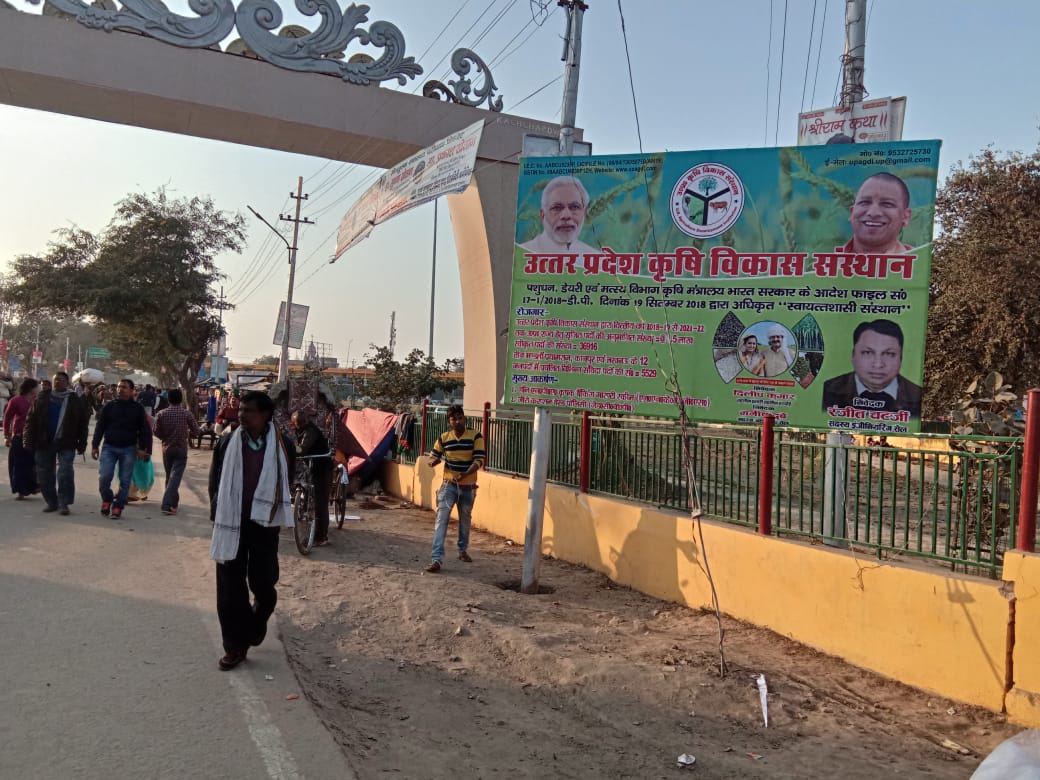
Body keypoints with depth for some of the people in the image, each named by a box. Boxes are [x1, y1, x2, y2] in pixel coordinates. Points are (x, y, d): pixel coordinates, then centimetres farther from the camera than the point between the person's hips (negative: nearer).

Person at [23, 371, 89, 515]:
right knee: (44, 474, 7)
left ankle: (63, 503, -2)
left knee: (65, 473, -11)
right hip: (43, 443, 3)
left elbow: (83, 424, 1)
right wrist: (28, 440, -3)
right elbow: (31, 420, 5)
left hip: (66, 444, -3)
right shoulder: (41, 399, 7)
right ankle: (51, 502, 19)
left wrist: (82, 444, -3)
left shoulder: (75, 401, 2)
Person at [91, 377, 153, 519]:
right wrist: (95, 446, 2)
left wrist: (143, 448, -5)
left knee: (125, 481, 2)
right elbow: (100, 427, 8)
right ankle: (106, 499, 16)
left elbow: (145, 430, 2)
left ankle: (117, 507, 13)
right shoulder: (109, 406, 5)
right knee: (104, 477, -10)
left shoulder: (138, 408, 2)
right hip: (109, 447, 1)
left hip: (129, 449, -1)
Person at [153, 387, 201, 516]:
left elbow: (156, 432, -3)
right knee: (175, 477, -6)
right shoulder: (187, 414, -10)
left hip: (167, 449, 3)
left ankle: (173, 501, 28)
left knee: (169, 476, 18)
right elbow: (197, 432, -5)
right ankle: (168, 505, -15)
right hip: (181, 449, -3)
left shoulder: (161, 414, -4)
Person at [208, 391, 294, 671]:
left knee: (263, 584, 3)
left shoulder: (280, 446, -5)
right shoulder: (228, 443, -2)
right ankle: (235, 645, 16)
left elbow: (286, 482, 7)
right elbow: (215, 480, 7)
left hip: (264, 524, -1)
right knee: (230, 588, 4)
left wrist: (278, 515, 4)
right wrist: (217, 515, 3)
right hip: (231, 523, 1)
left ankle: (256, 624, 36)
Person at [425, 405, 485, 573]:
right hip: (449, 485, 0)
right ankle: (437, 559, -14)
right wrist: (434, 460, -19)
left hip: (468, 487, 0)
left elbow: (479, 460, -14)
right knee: (441, 520, -11)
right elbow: (433, 457, 6)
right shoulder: (443, 438, -2)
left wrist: (464, 474, -28)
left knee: (465, 521, 17)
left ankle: (462, 551, 39)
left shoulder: (475, 436, -9)